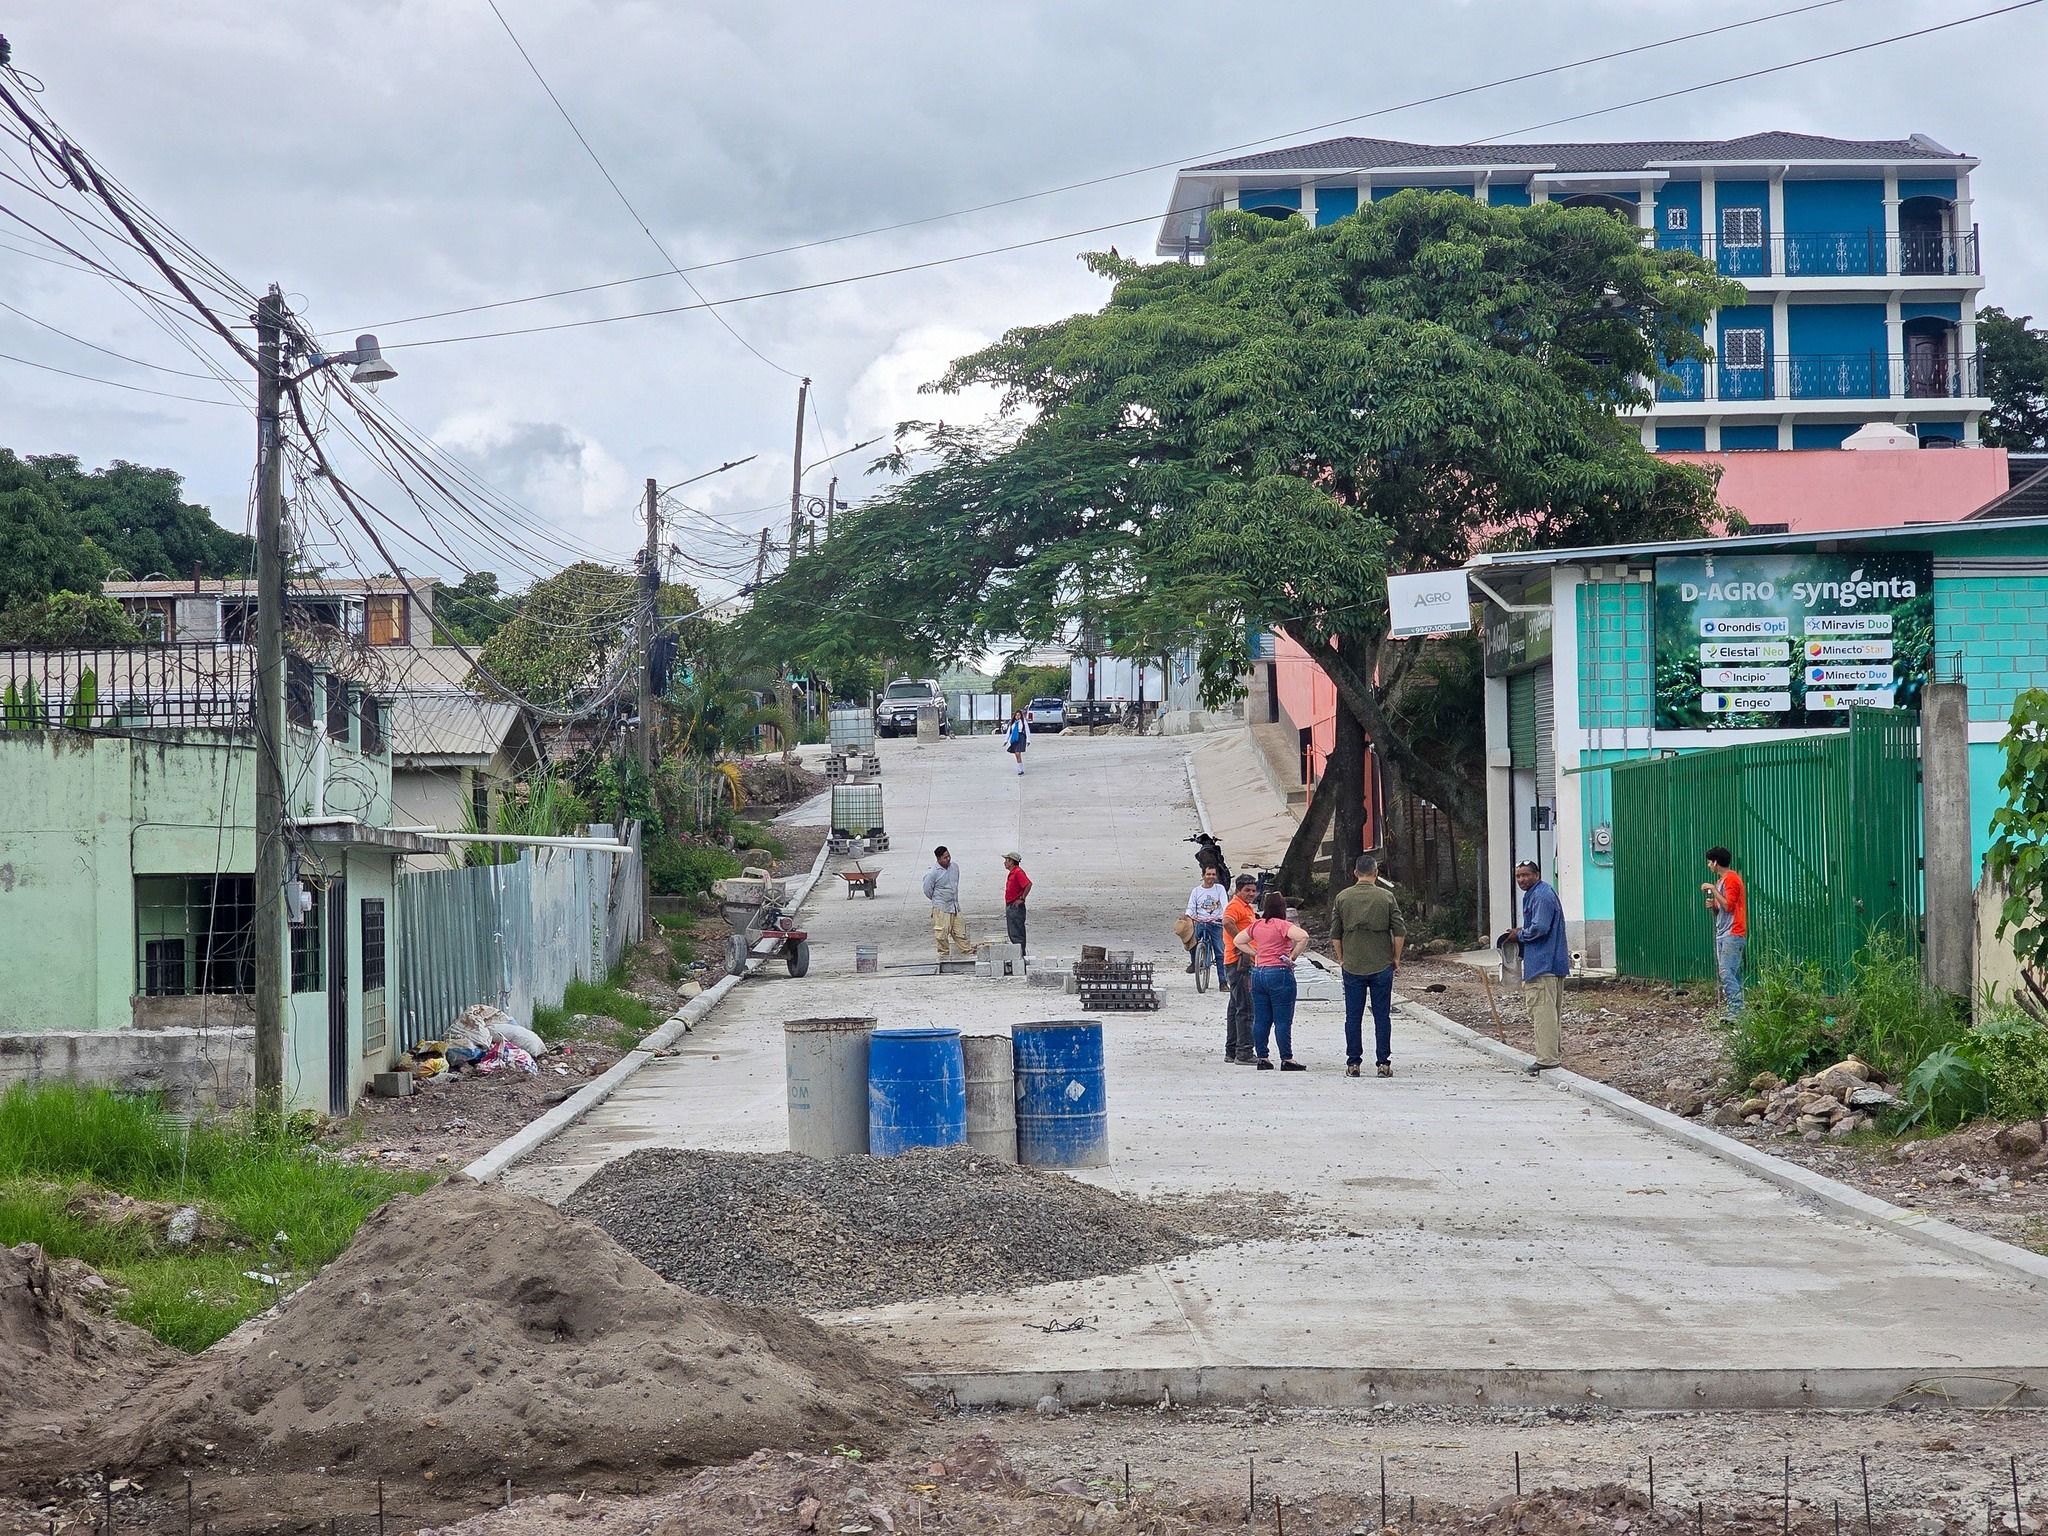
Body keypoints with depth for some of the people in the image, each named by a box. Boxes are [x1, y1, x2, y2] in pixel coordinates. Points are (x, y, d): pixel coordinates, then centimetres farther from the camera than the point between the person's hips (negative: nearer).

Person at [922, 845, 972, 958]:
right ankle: (943, 954, 10)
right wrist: (937, 900, 5)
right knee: (942, 932, -1)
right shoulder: (932, 873, -16)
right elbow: (927, 891, -7)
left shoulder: (955, 867, 4)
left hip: (955, 906, 6)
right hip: (941, 908, -5)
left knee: (960, 932, 9)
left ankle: (968, 951, 15)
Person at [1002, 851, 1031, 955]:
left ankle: (1020, 955, -10)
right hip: (1010, 906, 11)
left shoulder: (1018, 872, -14)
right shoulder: (1011, 873, 17)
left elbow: (1028, 884, -26)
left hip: (1016, 907, -11)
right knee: (1012, 934, 13)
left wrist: (1022, 899, -21)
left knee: (1017, 934, -10)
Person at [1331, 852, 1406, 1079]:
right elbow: (1400, 931, -5)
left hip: (1352, 966, 1)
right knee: (1382, 1016, 4)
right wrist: (1396, 957, 7)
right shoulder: (1386, 897, -4)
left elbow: (1334, 933, 3)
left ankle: (1353, 1063, 7)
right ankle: (1383, 1062, 3)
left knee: (1353, 1017, 6)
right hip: (1381, 965, -1)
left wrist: (1341, 958, 15)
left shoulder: (1343, 897, 0)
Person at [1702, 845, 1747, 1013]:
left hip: (1732, 934, -10)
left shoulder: (1732, 879, -9)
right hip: (1722, 935, 10)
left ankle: (1736, 1010, -21)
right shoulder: (1720, 881, 20)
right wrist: (1712, 906, 4)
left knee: (1727, 972, -17)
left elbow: (1728, 905, -19)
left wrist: (1713, 889, -14)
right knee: (1732, 974, 6)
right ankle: (1736, 1009, 5)